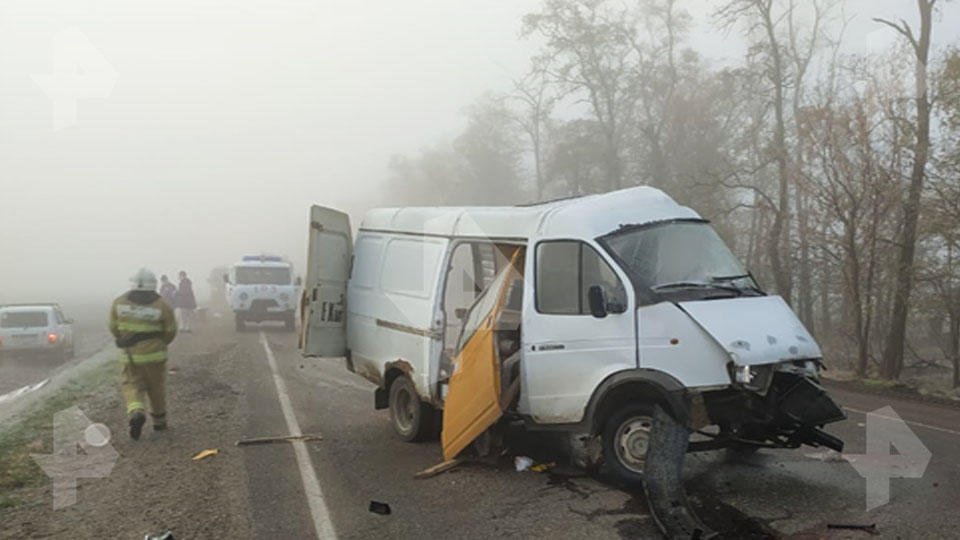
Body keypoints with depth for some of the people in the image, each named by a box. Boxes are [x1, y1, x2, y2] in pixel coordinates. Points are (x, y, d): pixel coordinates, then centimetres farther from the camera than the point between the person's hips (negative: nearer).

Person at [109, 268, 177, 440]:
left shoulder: (120, 302, -4)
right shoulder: (162, 306, -10)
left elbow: (114, 328, 3)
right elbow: (170, 332, -3)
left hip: (130, 355, 1)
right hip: (155, 355, -1)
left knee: (132, 386, 9)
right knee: (156, 387, 15)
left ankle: (135, 412, -18)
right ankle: (159, 420, 27)